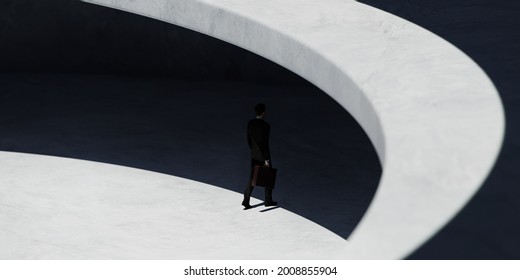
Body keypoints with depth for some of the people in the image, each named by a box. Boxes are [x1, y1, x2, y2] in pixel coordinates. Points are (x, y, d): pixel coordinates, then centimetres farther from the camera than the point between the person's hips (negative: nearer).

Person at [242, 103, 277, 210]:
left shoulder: (250, 123, -3)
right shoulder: (265, 126, -22)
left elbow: (249, 140, 7)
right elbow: (265, 143, -21)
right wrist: (266, 159, -15)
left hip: (254, 155, 6)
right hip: (263, 155, -6)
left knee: (252, 178, 10)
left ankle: (246, 200, 1)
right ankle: (268, 200, 23)